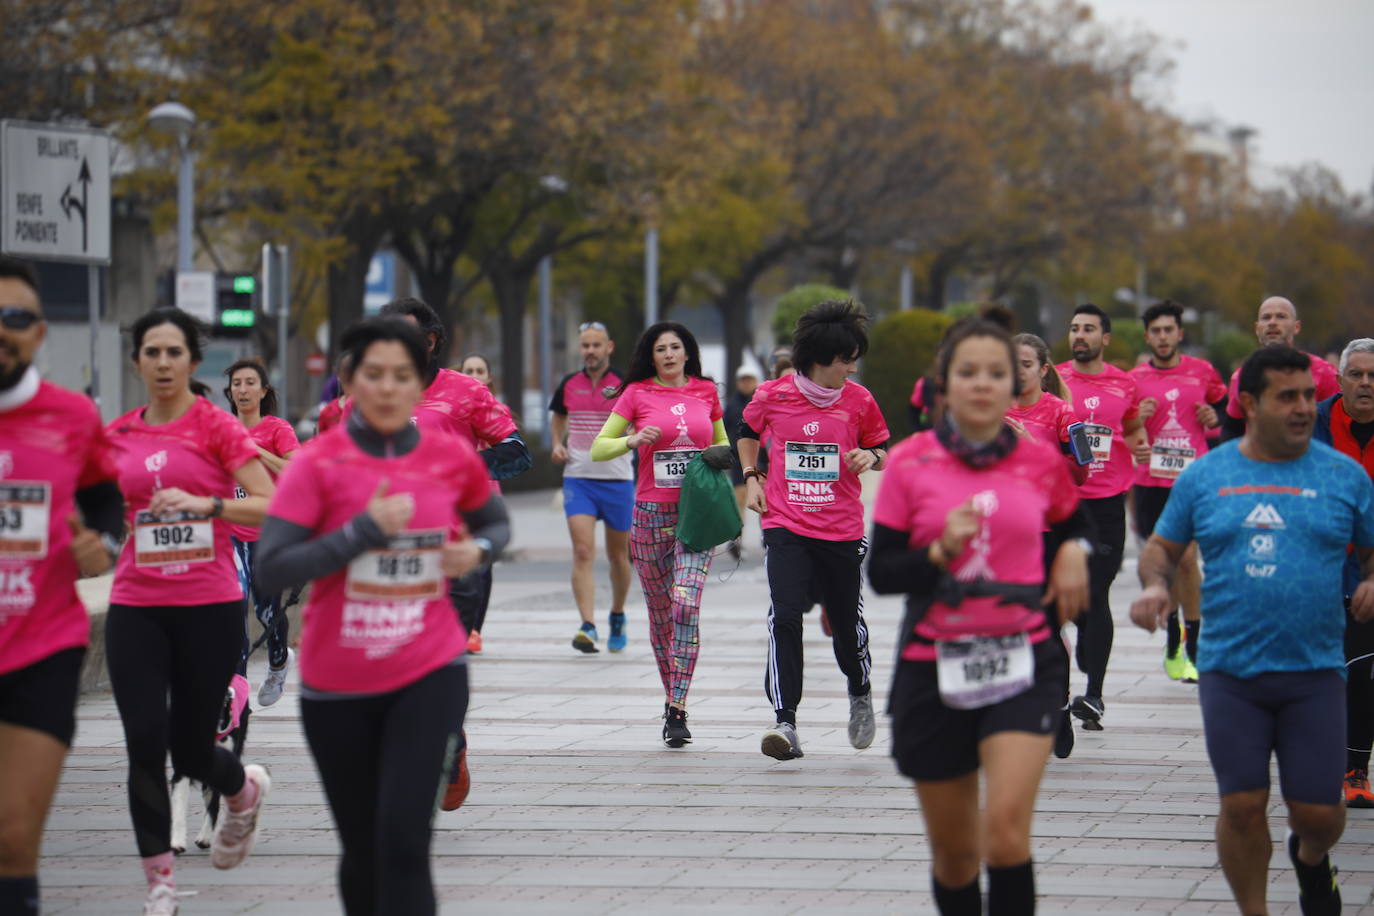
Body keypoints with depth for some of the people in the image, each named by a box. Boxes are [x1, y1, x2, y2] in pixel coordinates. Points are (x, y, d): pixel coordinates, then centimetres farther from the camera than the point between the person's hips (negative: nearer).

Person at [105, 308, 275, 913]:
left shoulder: (216, 427, -3)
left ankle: (245, 789, 40)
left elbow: (272, 506, -11)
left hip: (209, 606, -3)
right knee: (144, 745, -7)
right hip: (135, 607, 3)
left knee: (191, 751, 4)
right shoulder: (118, 435, 9)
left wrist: (205, 504, -22)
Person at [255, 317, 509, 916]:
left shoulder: (453, 457, 0)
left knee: (404, 840, -15)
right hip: (337, 685, 0)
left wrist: (478, 550, -3)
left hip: (430, 675, 0)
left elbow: (495, 522, 20)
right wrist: (364, 530, -23)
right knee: (361, 850, 11)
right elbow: (270, 572, -16)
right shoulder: (317, 464, -8)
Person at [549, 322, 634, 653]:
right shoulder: (569, 385, 5)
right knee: (583, 552, -14)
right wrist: (558, 444, 7)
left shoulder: (625, 384, -4)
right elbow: (558, 416, 24)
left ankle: (617, 617, 34)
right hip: (578, 478, 1)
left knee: (618, 555, 12)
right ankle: (587, 626, -21)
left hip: (617, 479, -1)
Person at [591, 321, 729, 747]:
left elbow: (721, 442, 24)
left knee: (686, 605, -16)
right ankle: (672, 699, 26)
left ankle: (678, 710, -17)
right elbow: (597, 448, 2)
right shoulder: (637, 394, 2)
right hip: (651, 515, 0)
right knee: (660, 613, 8)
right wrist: (633, 440, -16)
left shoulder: (705, 392, 9)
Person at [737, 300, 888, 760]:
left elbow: (883, 451, 14)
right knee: (784, 616, -17)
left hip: (842, 529, 1)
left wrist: (871, 457, -9)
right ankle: (785, 722, -18)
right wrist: (751, 478, 7)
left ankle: (860, 692, 41)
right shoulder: (772, 396, -3)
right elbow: (747, 432, 19)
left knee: (847, 622, 9)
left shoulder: (859, 400, 0)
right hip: (785, 524, -1)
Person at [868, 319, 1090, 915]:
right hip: (935, 668, 1)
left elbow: (1073, 525, 22)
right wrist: (941, 551, -19)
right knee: (954, 850, 9)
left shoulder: (1041, 462, 2)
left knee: (1006, 827, -19)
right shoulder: (910, 464, -2)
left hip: (1022, 664, 0)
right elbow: (881, 574, -3)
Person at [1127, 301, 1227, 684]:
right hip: (1150, 482, 2)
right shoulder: (1134, 380, 6)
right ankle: (1173, 639, 26)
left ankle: (1193, 650, -3)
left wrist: (1216, 418, 0)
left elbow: (1225, 407, 22)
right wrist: (1136, 419, -9)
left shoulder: (1203, 372, 6)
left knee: (1186, 558, -11)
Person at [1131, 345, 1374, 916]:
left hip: (1314, 673, 0)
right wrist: (1155, 585, -6)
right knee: (1242, 806, -3)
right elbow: (1162, 546, 16)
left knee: (1318, 812, 0)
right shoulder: (1205, 476, 6)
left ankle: (1310, 859, 36)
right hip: (1229, 670, 0)